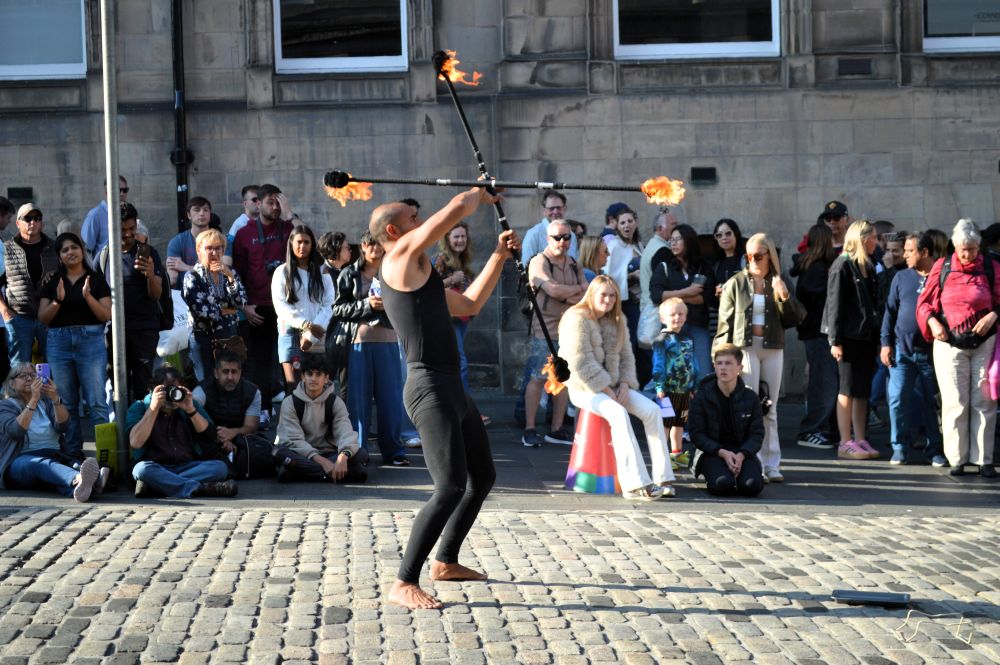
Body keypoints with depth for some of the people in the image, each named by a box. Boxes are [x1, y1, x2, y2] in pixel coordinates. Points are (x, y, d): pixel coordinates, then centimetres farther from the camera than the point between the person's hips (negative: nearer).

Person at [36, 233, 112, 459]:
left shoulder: (96, 279, 4)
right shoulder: (51, 281, 9)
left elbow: (107, 315, -2)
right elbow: (43, 318, 5)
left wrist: (88, 296, -15)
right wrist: (58, 300, -12)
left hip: (91, 340, -2)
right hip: (59, 342, 2)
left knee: (97, 402, -8)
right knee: (66, 403, 6)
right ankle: (73, 452, 14)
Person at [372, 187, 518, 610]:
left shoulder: (415, 274, 22)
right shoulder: (402, 256, -6)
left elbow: (469, 305, 30)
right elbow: (457, 209, -11)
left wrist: (498, 257, 26)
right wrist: (478, 194, 10)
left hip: (452, 387, 11)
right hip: (430, 388, -11)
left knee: (483, 477, 20)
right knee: (451, 488, -18)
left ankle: (446, 562, 33)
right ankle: (403, 585, -13)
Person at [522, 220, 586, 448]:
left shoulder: (574, 265, 15)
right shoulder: (539, 262, -5)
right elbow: (553, 290, -19)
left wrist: (568, 295, -12)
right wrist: (578, 289, -3)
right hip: (545, 329, -6)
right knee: (538, 378, -5)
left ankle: (556, 429, 14)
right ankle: (529, 429, -1)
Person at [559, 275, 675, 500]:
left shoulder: (617, 320, 14)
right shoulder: (576, 319, -10)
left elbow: (626, 356, 14)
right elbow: (581, 364, -17)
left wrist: (624, 385, -5)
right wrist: (607, 391, -18)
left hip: (613, 386, 7)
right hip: (584, 388, -7)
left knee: (652, 410, -15)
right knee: (619, 414, -33)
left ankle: (662, 479, -16)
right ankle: (635, 484, -37)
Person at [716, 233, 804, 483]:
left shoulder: (779, 284, 10)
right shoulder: (736, 283, 4)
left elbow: (797, 318, 5)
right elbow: (725, 321, 4)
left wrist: (785, 297, -11)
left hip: (773, 349, 3)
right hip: (744, 347, -2)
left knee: (770, 409, 6)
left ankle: (771, 464, 9)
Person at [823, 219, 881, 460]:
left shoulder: (868, 267, 14)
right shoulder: (842, 266, -9)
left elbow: (872, 304, 16)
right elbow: (835, 305, -12)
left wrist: (877, 339, 12)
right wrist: (835, 340, -16)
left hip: (866, 336, 7)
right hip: (849, 336, -7)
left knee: (863, 391, 8)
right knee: (848, 390, -2)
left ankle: (860, 440, 14)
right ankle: (846, 443, 2)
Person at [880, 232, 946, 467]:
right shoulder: (901, 278, 7)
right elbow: (890, 312, 9)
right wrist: (886, 343, 2)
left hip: (931, 351, -2)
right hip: (902, 349, 2)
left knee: (932, 402, 5)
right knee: (898, 399, -2)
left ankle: (935, 450, 15)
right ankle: (899, 448, 8)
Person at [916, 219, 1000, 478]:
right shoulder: (941, 267, 3)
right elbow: (924, 302, 8)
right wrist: (932, 323, -10)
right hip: (949, 343, 0)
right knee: (954, 403, 0)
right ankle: (957, 459, 7)